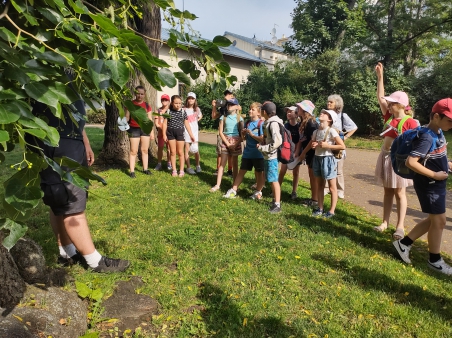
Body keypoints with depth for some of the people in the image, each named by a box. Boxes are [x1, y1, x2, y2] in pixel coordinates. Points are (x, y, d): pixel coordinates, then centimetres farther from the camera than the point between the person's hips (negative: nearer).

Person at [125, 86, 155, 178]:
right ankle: (132, 171, 1)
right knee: (133, 151, -3)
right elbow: (127, 117, 0)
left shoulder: (147, 105, 8)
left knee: (145, 150, 9)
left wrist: (152, 131, 8)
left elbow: (150, 119, 10)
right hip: (134, 129, -3)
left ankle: (145, 169, 18)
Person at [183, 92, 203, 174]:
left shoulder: (197, 109, 5)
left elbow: (200, 116, 24)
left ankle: (198, 166, 18)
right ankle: (188, 167, 7)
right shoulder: (184, 109, -8)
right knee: (187, 150, 0)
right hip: (186, 131, -3)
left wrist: (196, 120, 11)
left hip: (194, 131, 3)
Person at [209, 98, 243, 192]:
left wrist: (236, 144, -13)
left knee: (235, 164, 8)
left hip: (236, 142, -1)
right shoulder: (223, 117, 2)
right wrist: (227, 143, -10)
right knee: (222, 163, 0)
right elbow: (220, 132, -1)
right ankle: (217, 185, 2)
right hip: (225, 141, 1)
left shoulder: (239, 118, 0)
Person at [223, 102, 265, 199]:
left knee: (259, 173, 8)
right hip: (247, 153, 6)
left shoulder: (261, 124, -10)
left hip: (258, 153, -6)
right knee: (242, 171, 10)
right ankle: (233, 190, 14)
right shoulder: (248, 123, 8)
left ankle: (258, 192, 22)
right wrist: (243, 134, -5)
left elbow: (263, 139, -19)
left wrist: (251, 134, -17)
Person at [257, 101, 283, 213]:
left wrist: (262, 148, -18)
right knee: (271, 180, 16)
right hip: (268, 156, 9)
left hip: (272, 156, -9)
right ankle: (275, 200, 28)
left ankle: (277, 205, 4)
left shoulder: (273, 123, -17)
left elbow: (277, 142, -24)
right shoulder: (269, 122, 11)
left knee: (274, 180, -3)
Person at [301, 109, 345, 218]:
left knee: (332, 188, 4)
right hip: (317, 159, 7)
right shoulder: (316, 131, 6)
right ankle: (320, 208, 24)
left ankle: (331, 211, 12)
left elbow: (343, 146, -14)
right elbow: (310, 144, 19)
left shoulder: (331, 131, -12)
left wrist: (327, 145, -19)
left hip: (327, 159, -6)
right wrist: (303, 153, 12)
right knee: (319, 186, 13)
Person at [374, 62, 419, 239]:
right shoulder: (389, 117, 4)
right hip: (385, 157, 6)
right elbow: (380, 98, 5)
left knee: (399, 193, 3)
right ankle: (385, 222, 19)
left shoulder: (410, 122, -12)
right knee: (387, 191, 11)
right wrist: (380, 77, 3)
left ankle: (400, 226, 12)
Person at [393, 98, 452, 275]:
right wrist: (434, 175, -22)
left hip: (437, 183, 9)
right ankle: (435, 260, 20)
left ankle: (404, 243, 25)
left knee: (433, 219, 16)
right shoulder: (427, 137, -23)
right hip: (429, 184, -9)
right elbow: (410, 162, -30)